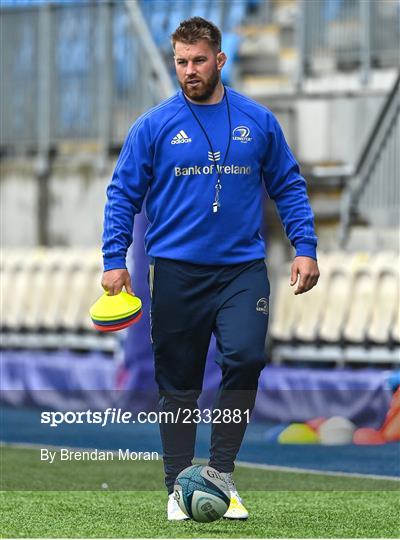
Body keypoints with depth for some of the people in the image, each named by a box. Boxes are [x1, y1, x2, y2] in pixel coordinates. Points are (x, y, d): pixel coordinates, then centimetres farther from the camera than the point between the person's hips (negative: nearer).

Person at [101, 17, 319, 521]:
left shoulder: (257, 121, 5)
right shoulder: (155, 125, 1)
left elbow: (288, 187, 11)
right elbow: (123, 194, 3)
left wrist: (305, 247, 2)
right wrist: (114, 260, -5)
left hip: (242, 266, 0)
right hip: (177, 270, 0)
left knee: (245, 356, -19)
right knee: (178, 381, 4)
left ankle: (222, 470, -7)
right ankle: (178, 485, 14)